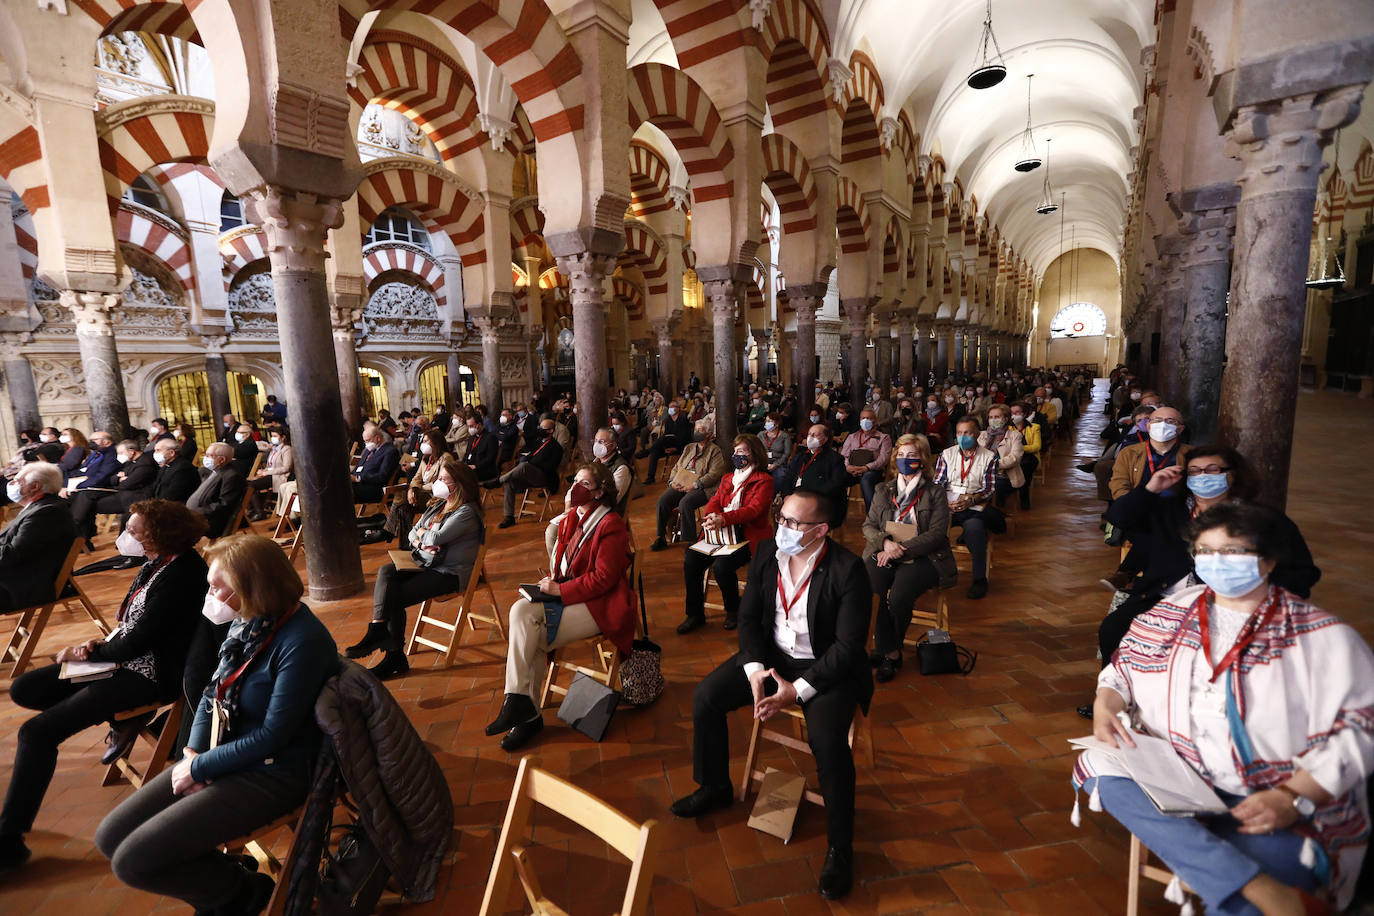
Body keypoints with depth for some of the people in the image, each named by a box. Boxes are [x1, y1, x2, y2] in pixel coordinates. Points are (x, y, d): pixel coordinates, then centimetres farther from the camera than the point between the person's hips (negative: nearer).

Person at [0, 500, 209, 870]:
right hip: (126, 660, 11)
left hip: (148, 674, -11)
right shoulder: (158, 562, 4)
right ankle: (123, 720, 12)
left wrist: (88, 654, -4)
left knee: (37, 732, -13)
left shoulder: (180, 575, -27)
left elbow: (139, 640, -21)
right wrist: (101, 644, -1)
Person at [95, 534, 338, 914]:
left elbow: (272, 736, -22)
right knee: (110, 837, 7)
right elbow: (214, 693, 11)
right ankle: (218, 884, 21)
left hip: (272, 774, -9)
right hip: (219, 755, 9)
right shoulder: (246, 623, -1)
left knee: (133, 861, -11)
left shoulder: (303, 641, -27)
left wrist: (199, 769, -11)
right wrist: (193, 753, -3)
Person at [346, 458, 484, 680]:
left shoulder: (466, 513, -15)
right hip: (427, 564, 9)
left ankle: (395, 656, -2)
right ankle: (377, 632, -22)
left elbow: (436, 539, -23)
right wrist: (422, 542, -9)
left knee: (394, 597, -17)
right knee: (386, 572, -15)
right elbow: (412, 534, 14)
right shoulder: (437, 505, 14)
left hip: (450, 574, -9)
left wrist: (422, 533, -1)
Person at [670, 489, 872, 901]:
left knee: (828, 741, -28)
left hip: (827, 667, -5)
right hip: (772, 654, 5)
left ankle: (840, 847, -1)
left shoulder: (848, 570, -22)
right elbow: (748, 616, -1)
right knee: (705, 697, -5)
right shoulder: (767, 551, -7)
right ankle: (715, 788, 22)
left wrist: (798, 690, -25)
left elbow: (849, 646, -21)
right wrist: (754, 669, -15)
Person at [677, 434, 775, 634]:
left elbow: (753, 509, -15)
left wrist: (723, 519, -30)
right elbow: (714, 502, 12)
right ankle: (695, 614, -5)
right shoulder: (727, 479, 22)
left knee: (721, 565, -31)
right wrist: (711, 517, -15)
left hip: (749, 537, -6)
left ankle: (733, 611, -4)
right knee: (691, 559, -18)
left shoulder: (764, 481, 0)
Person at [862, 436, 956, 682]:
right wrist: (885, 542, -10)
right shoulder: (883, 490, 16)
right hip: (885, 554, 3)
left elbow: (936, 534, -4)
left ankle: (884, 650, -6)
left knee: (898, 596, -31)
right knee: (865, 589, -29)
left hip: (922, 558, -3)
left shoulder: (935, 494, 5)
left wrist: (901, 549, -15)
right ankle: (892, 653, -15)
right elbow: (868, 526, 12)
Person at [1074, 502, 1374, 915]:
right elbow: (1122, 672, 15)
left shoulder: (1323, 638, -1)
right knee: (1099, 765, -28)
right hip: (1177, 780, 5)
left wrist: (1294, 799, -19)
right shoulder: (1172, 613, 9)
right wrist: (1105, 706, -7)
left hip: (1280, 808, -4)